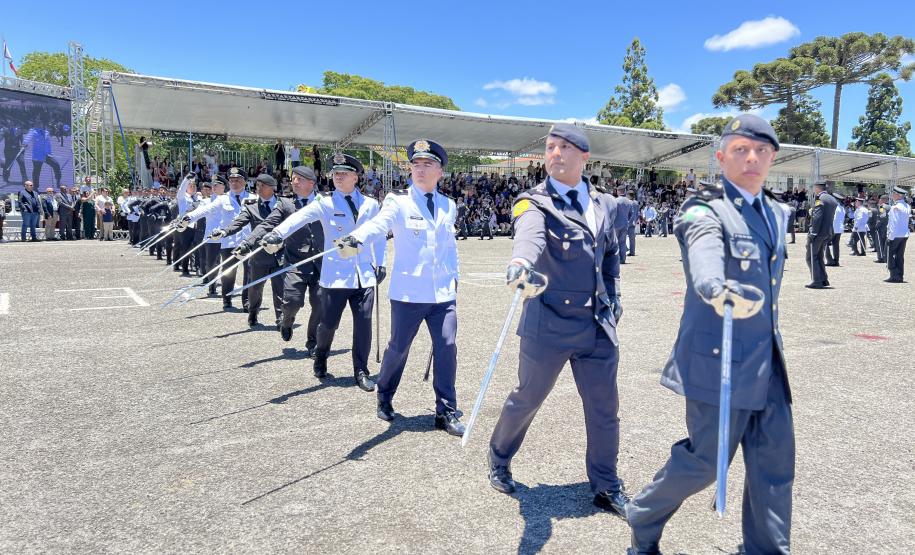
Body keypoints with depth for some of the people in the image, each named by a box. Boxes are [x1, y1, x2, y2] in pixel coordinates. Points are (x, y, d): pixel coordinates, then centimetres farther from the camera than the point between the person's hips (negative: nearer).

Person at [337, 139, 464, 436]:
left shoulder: (449, 206, 10)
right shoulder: (398, 201, -6)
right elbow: (378, 224, -25)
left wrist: (454, 276, 15)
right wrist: (355, 239, -45)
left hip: (443, 292, 3)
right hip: (409, 292, -3)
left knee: (447, 347, -1)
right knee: (398, 347, 10)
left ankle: (446, 412, 14)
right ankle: (385, 397, 36)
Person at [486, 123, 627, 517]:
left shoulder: (604, 205, 10)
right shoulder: (534, 202, -8)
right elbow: (529, 234, -33)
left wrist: (614, 296, 15)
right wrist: (521, 263, -53)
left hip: (598, 326, 5)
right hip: (548, 324, -4)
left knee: (605, 408, 11)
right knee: (526, 400, 12)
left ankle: (606, 487, 31)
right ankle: (499, 459, 39)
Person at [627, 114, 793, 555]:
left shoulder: (775, 216, 14)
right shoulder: (706, 212, -12)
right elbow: (705, 260, -34)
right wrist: (718, 289, -57)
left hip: (768, 361, 8)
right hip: (720, 357, -7)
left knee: (775, 462, 10)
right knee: (705, 460, 1)